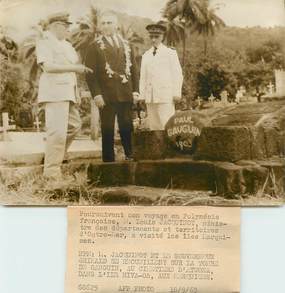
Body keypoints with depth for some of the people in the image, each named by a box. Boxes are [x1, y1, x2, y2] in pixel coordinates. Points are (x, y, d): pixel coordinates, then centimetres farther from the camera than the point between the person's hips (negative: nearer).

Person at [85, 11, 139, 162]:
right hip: (106, 97, -3)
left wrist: (135, 90, 6)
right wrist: (96, 94, -12)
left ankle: (130, 157, 18)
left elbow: (133, 69, 16)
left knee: (127, 129, 5)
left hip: (126, 95, 3)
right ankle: (108, 161, 8)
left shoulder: (126, 44, 16)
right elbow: (90, 73, -3)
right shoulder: (94, 47, 4)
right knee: (107, 131, 0)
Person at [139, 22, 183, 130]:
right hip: (150, 97, 4)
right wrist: (142, 95, 7)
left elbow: (177, 74, 2)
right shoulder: (146, 55, 15)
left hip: (166, 96, -4)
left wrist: (177, 94, -5)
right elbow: (143, 77, 14)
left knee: (167, 124, -10)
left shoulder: (170, 53, 4)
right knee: (153, 125, 4)